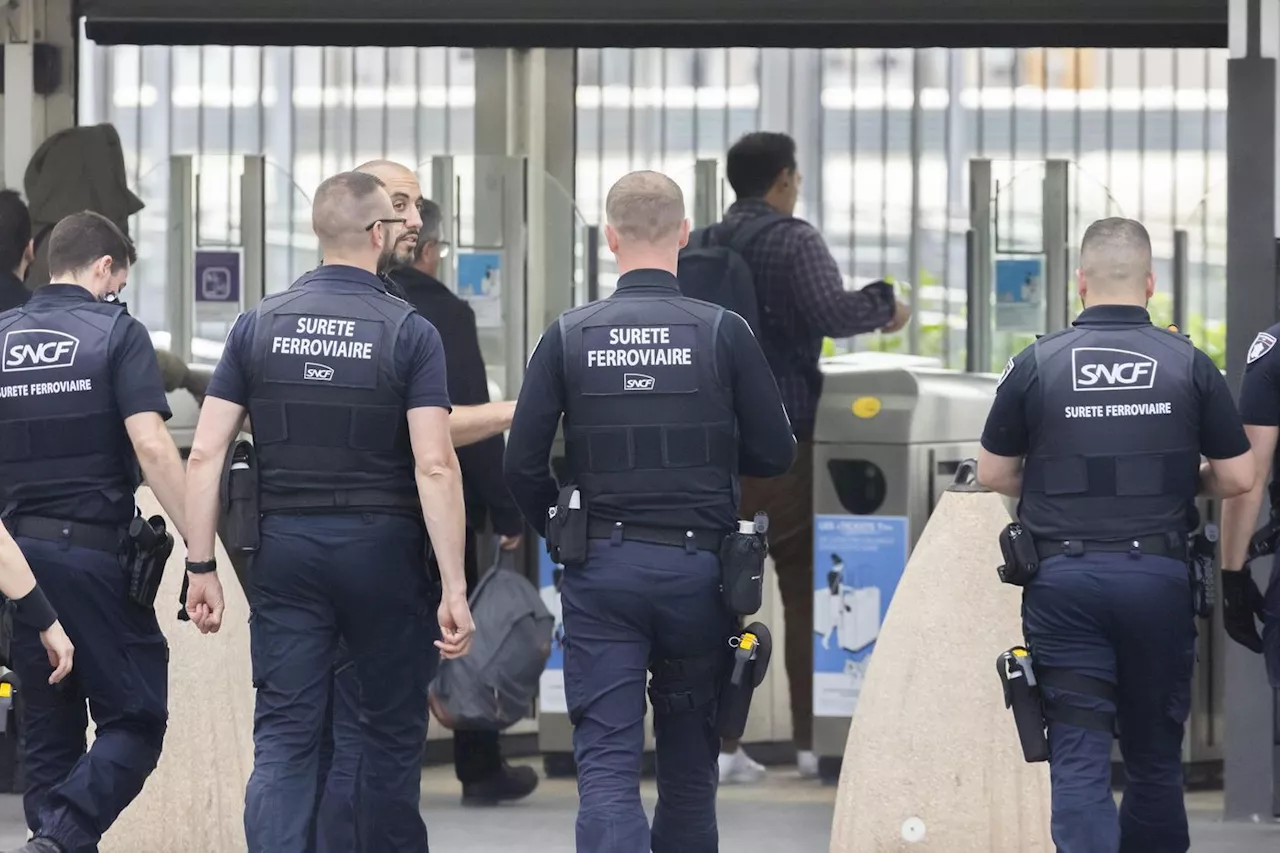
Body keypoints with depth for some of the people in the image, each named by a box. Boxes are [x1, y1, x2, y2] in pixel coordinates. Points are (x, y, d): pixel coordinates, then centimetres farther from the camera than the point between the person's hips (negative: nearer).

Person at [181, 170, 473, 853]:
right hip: (383, 550, -2)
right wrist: (454, 587, -13)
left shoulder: (259, 325, 3)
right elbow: (434, 466, -14)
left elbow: (205, 455, -2)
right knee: (392, 732, 13)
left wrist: (202, 567, 4)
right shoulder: (409, 331, -6)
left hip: (286, 546, 2)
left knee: (283, 738, -1)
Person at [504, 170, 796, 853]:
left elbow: (522, 466, -3)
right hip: (698, 567, 0)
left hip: (601, 571, 0)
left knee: (606, 761, -3)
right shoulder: (723, 334, -5)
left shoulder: (570, 337, -3)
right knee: (689, 758, 16)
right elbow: (775, 454, 0)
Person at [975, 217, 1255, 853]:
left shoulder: (1039, 364, -2)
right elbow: (1237, 477, 2)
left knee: (1078, 752, -4)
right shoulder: (1189, 365, -1)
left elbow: (993, 474, 5)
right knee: (1155, 751, 15)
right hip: (1159, 576, 1)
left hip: (1063, 579, -1)